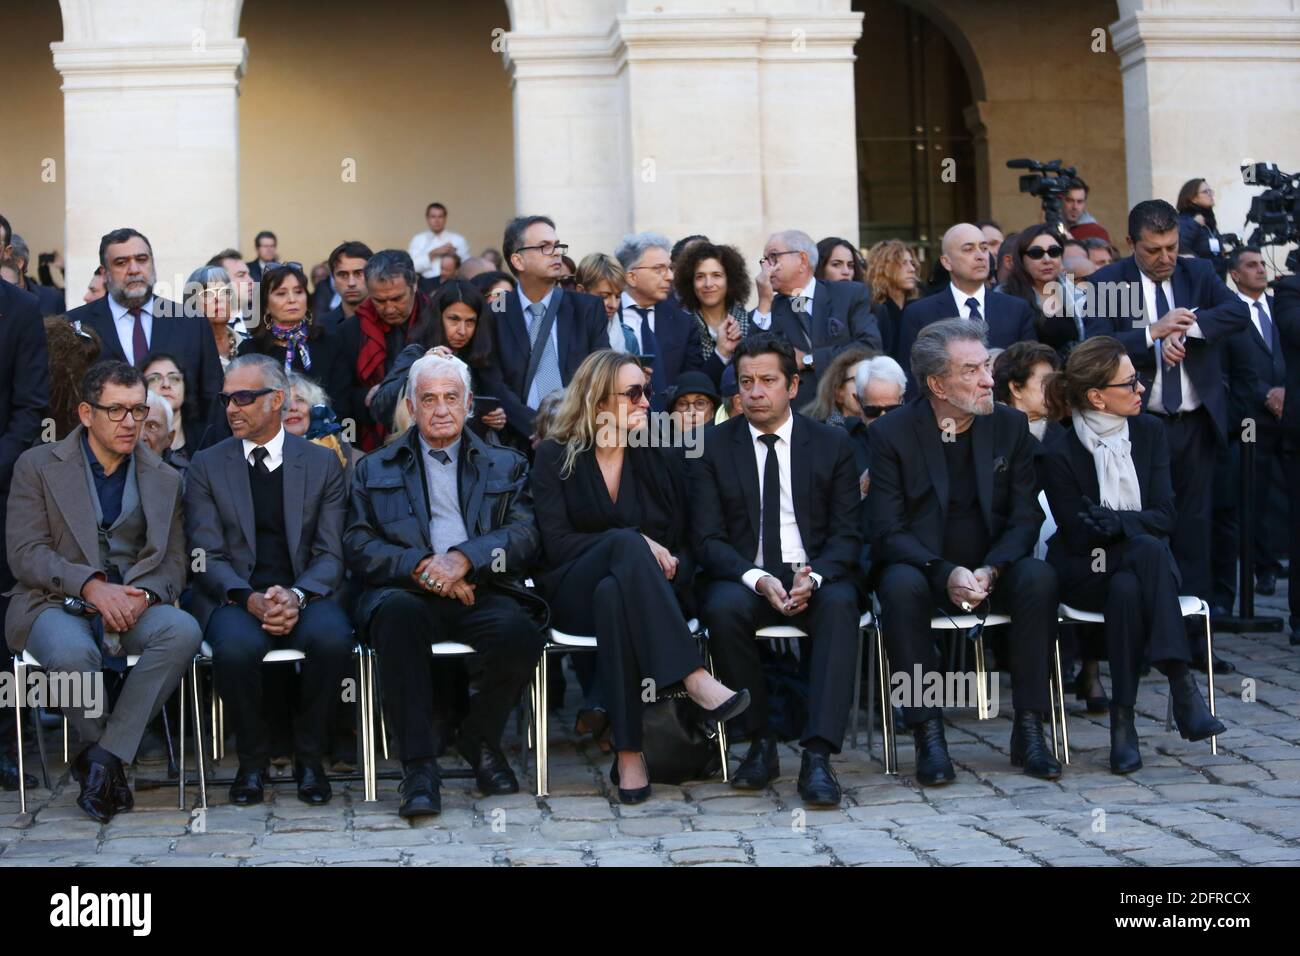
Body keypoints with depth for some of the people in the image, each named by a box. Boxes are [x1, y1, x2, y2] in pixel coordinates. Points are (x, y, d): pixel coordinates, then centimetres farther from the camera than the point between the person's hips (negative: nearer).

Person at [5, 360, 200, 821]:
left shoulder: (164, 479, 14)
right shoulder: (38, 466, 5)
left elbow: (174, 562, 10)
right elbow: (24, 552, -5)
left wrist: (142, 594, -14)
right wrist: (90, 585, -21)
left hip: (132, 604, 3)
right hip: (55, 603, -3)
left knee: (183, 630, -31)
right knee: (73, 653, -38)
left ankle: (102, 760, -22)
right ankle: (109, 761, -8)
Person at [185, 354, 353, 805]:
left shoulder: (322, 463, 10)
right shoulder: (206, 466, 9)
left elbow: (330, 554, 4)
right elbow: (208, 556, 1)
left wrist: (297, 596, -18)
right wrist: (250, 599, -18)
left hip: (303, 594, 1)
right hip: (233, 596, 0)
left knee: (332, 637, -34)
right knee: (236, 646, -35)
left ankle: (309, 755, -10)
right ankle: (253, 758, -9)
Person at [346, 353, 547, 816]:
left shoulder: (506, 465, 22)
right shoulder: (375, 469, 21)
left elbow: (524, 535, 5)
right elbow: (358, 547, 7)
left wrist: (463, 559, -14)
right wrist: (421, 566, -11)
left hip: (482, 593, 1)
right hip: (408, 592, 0)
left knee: (519, 632, -33)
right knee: (396, 610, -37)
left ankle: (480, 738, -1)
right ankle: (418, 765, -29)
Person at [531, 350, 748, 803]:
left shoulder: (659, 456, 14)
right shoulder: (554, 456, 6)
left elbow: (685, 541, 11)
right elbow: (556, 543, -6)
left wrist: (669, 562, -13)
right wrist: (635, 543, -16)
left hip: (642, 590, 2)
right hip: (574, 593, -2)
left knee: (613, 594, -37)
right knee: (625, 543, -36)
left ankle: (629, 753, -44)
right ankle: (696, 681, -48)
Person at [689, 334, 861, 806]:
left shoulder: (832, 443, 7)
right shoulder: (713, 447, 5)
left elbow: (847, 533, 3)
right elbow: (707, 537, -2)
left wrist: (813, 576, -19)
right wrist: (757, 578, -20)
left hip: (814, 576, 0)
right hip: (743, 576, 0)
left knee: (840, 602, -34)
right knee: (722, 606, -34)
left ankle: (817, 754, -39)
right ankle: (760, 741, -17)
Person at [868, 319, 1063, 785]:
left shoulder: (1010, 425, 3)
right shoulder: (891, 433, -6)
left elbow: (1025, 518, 0)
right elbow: (887, 532, -10)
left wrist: (990, 570, -20)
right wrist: (946, 573, -27)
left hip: (993, 571, 2)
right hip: (922, 569, -2)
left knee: (1039, 576, -29)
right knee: (901, 585, -35)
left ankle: (1028, 728, -22)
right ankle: (927, 733, -27)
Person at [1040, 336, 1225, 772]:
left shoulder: (1149, 432, 3)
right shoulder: (1062, 456, -10)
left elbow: (1165, 517, -2)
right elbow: (1077, 536, -10)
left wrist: (1109, 521, -17)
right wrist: (1133, 526, -13)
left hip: (1141, 561, 3)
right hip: (1085, 573, -2)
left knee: (1127, 589, -36)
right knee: (1149, 550, -35)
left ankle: (1123, 717, -37)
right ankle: (1181, 684, -37)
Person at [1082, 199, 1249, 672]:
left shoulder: (1198, 274, 7)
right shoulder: (1105, 284, -4)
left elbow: (1238, 313, -8)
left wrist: (1187, 326, -22)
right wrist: (1154, 334, -26)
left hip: (1195, 424, 3)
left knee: (1193, 527, 7)